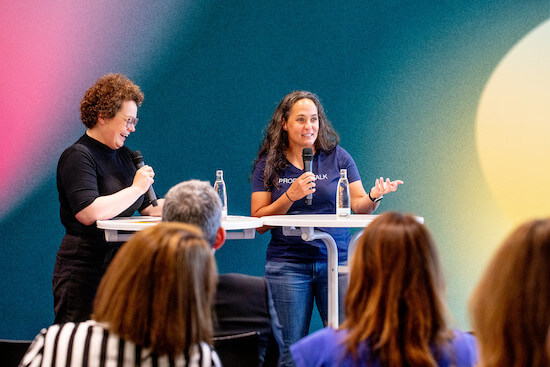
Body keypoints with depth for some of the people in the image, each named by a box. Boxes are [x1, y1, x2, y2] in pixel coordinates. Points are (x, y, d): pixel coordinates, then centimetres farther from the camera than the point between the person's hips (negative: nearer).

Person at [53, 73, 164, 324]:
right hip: (84, 272, -7)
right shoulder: (77, 157, -10)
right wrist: (136, 188, -16)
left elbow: (148, 207, 19)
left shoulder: (123, 155, 15)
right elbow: (88, 213, -24)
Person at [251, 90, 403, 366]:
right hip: (287, 265, 0)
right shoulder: (269, 164, 6)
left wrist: (373, 197, -17)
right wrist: (290, 196, -12)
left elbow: (359, 206, 4)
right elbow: (259, 222, 1)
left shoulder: (337, 157, 7)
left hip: (336, 261, 0)